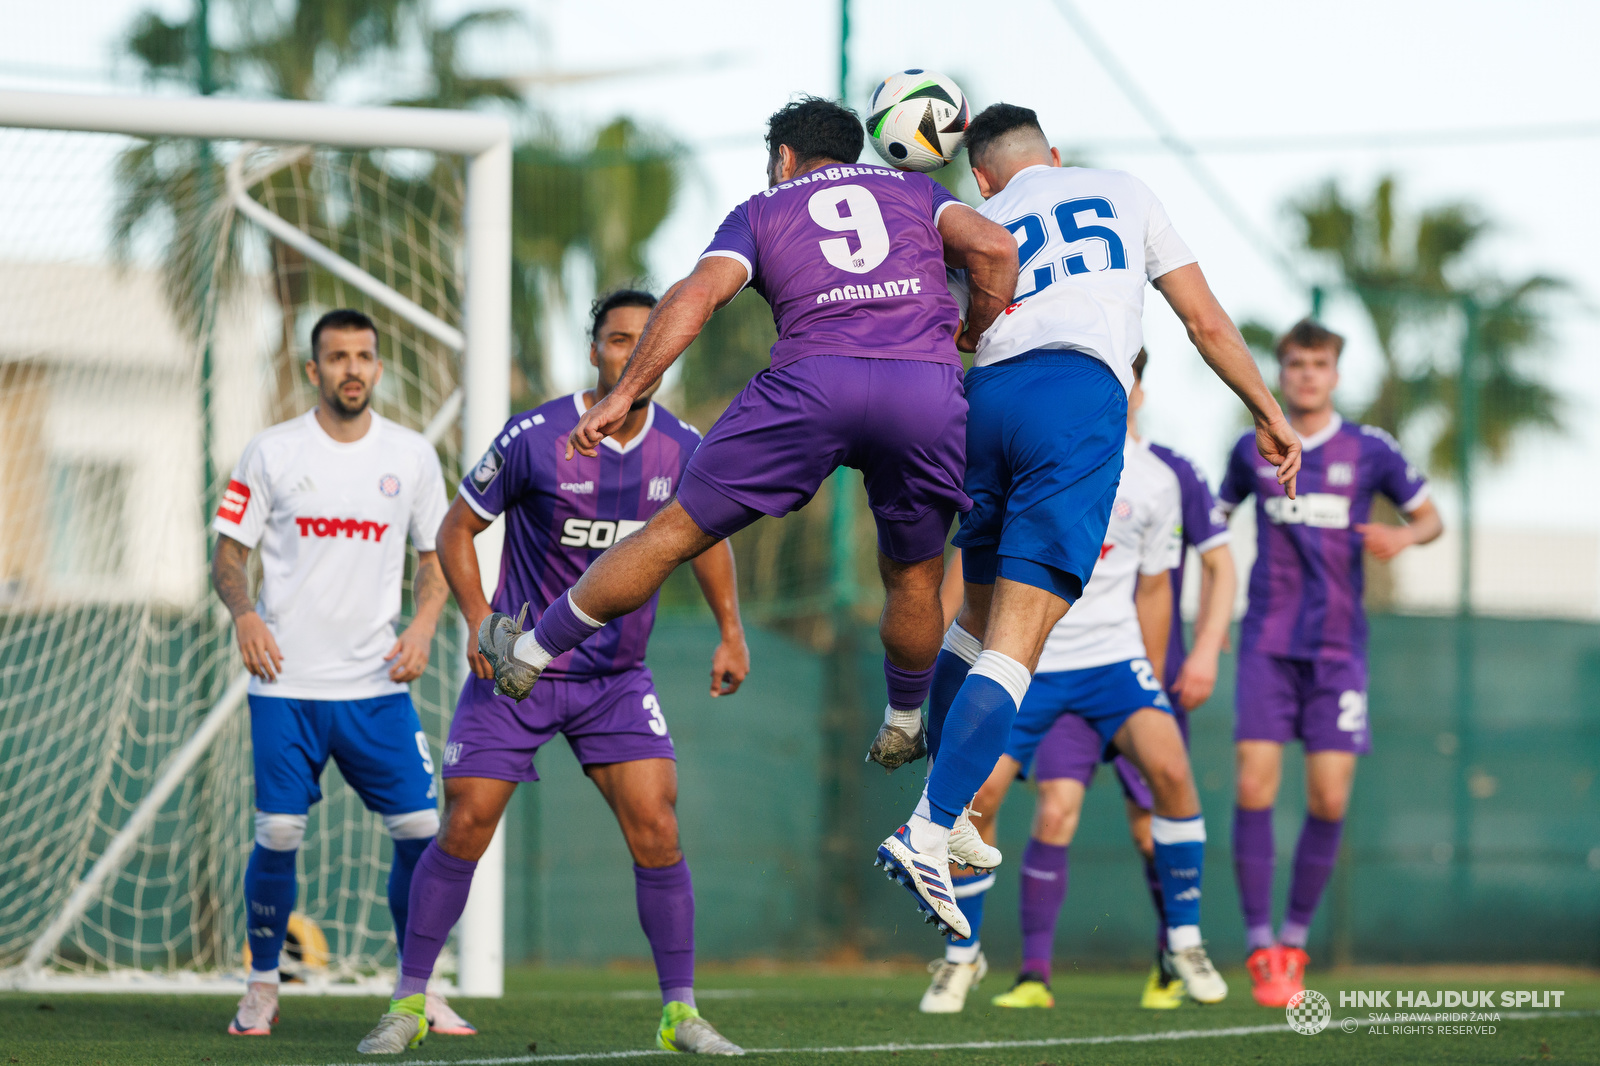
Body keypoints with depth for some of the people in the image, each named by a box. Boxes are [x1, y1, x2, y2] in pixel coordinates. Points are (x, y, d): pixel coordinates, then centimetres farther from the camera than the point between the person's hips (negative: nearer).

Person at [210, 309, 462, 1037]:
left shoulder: (411, 456, 7)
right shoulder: (272, 453, 2)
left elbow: (436, 556, 15)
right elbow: (229, 553, 6)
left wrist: (423, 626, -2)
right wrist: (244, 613, -14)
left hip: (378, 683, 2)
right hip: (286, 684, -2)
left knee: (422, 828, -5)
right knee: (278, 835, -6)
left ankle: (418, 991, 9)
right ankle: (262, 986, 13)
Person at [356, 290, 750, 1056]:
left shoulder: (681, 448, -4)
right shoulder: (533, 438, -15)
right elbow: (458, 528, -4)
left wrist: (730, 632, 11)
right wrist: (479, 619, -16)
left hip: (618, 678, 3)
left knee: (656, 832, -9)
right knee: (465, 831, -5)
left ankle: (680, 1014, 2)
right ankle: (408, 1004, 9)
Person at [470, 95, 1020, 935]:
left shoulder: (763, 210, 24)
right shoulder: (913, 190, 29)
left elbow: (696, 296, 7)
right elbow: (992, 247, 9)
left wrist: (624, 393, 6)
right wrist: (974, 338, 24)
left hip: (812, 377, -1)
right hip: (927, 386, 2)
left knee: (678, 530, 8)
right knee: (914, 573, 24)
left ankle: (531, 654, 18)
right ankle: (905, 729, 38)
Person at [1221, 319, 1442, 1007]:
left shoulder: (1370, 451, 2)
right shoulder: (1253, 451, 7)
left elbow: (1431, 518, 12)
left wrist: (1404, 537, -12)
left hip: (1338, 648, 0)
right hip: (1268, 643, 0)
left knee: (1329, 798, -6)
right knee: (1253, 786, -13)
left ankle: (1295, 941, 11)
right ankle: (1259, 945, -8)